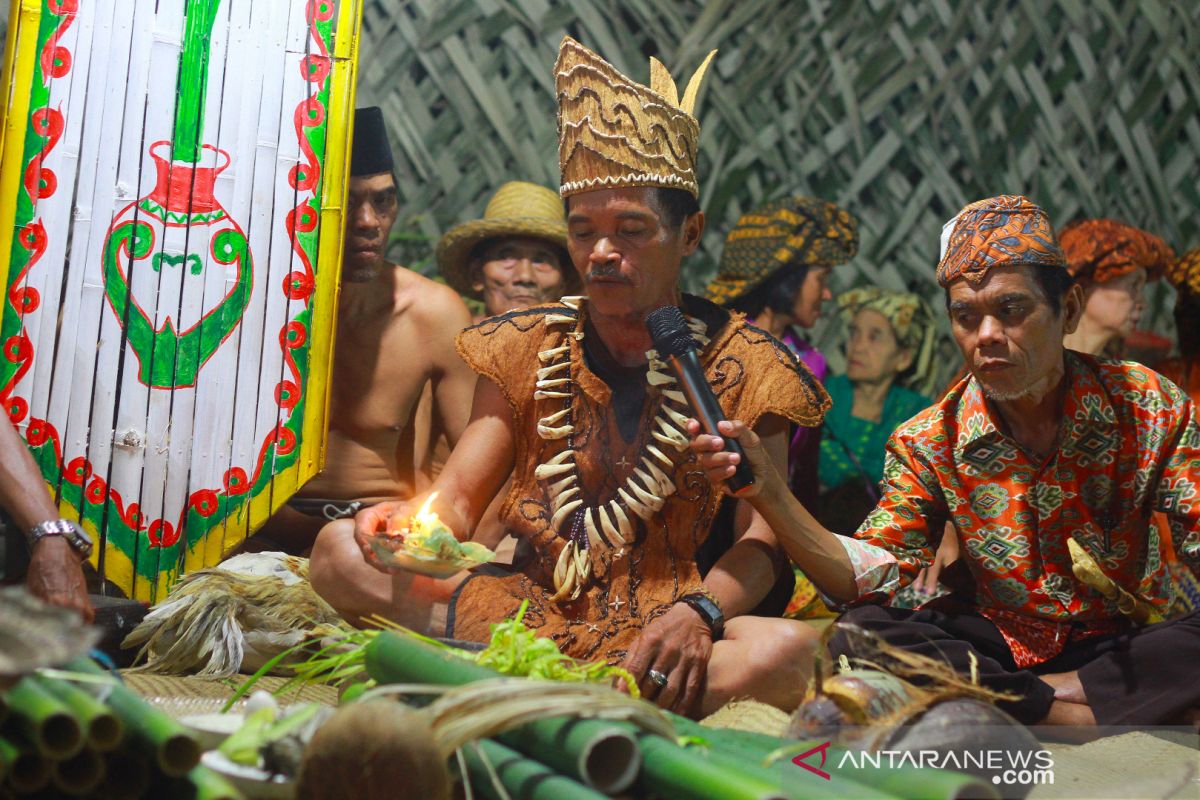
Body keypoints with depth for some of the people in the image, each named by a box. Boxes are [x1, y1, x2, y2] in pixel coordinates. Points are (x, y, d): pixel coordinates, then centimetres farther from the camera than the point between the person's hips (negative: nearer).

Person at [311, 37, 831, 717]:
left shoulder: (741, 363, 1)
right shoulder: (527, 348, 8)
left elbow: (760, 539, -5)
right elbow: (458, 501, 3)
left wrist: (697, 614, -26)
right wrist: (409, 524, -21)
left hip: (652, 626, -2)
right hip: (522, 603, 3)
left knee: (792, 649, -33)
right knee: (341, 548, -17)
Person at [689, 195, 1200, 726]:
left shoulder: (1152, 408, -7)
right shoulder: (930, 444, -6)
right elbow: (869, 576, -13)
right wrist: (768, 492, -28)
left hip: (1131, 641, 0)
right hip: (1001, 646, 1)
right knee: (862, 636, -25)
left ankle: (1000, 705, -19)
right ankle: (1065, 715, -20)